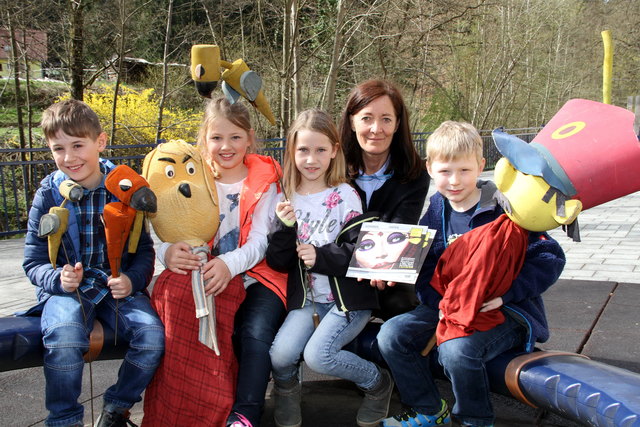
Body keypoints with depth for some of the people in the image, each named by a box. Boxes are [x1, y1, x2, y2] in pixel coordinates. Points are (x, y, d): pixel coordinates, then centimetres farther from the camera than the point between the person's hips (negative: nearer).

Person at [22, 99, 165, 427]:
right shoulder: (48, 195, -1)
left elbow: (144, 249, 6)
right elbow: (34, 261, 2)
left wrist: (132, 280, -14)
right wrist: (58, 278, -20)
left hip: (118, 286, 1)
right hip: (67, 288, -1)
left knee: (153, 336, -23)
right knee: (64, 341, -33)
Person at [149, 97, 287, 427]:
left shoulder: (264, 181, 2)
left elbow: (260, 242, -7)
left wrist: (230, 264, -29)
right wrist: (168, 252, -27)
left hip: (254, 275, -1)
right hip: (204, 277, 2)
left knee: (257, 332, -27)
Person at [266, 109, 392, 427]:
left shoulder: (345, 196, -6)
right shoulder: (287, 200, 4)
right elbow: (277, 262, 2)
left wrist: (320, 257, -20)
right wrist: (286, 228, -14)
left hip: (347, 297, -3)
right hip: (306, 297, 4)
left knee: (317, 354, -23)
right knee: (280, 354, -18)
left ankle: (377, 382, 7)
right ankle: (286, 388, 20)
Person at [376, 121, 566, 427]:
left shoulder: (503, 209, -12)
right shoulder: (435, 213, 5)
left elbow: (550, 259, -16)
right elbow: (423, 271, 7)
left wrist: (505, 293, -25)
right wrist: (440, 303, -13)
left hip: (507, 312, -6)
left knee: (457, 348, -33)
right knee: (391, 335, -8)